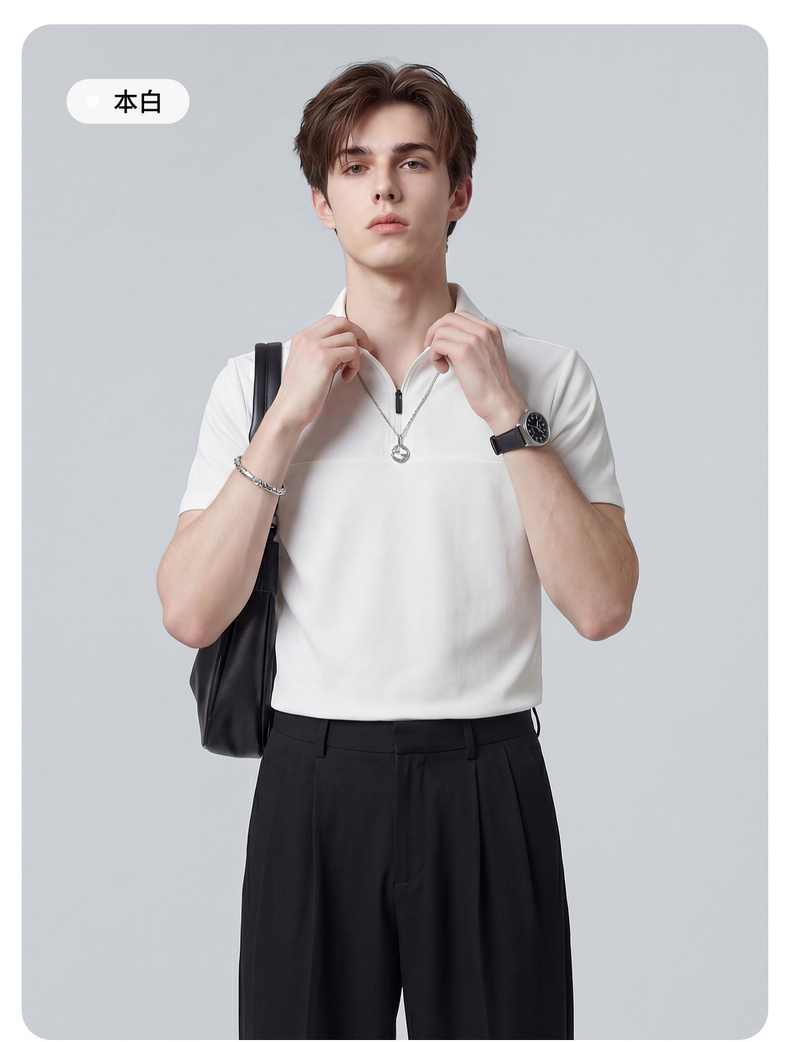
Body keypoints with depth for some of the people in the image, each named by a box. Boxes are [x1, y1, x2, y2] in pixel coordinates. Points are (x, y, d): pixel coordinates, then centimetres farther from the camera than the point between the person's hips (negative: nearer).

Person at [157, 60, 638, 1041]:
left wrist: (506, 412, -11)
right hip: (315, 775, 1)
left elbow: (601, 607, -7)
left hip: (488, 780, 0)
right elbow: (191, 613, -5)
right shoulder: (256, 378, 4)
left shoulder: (546, 375, 2)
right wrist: (288, 417, -10)